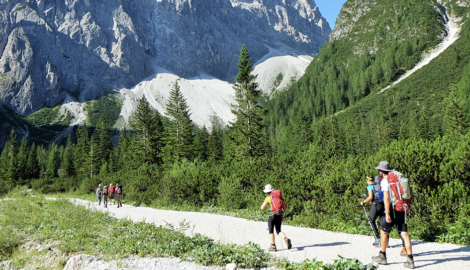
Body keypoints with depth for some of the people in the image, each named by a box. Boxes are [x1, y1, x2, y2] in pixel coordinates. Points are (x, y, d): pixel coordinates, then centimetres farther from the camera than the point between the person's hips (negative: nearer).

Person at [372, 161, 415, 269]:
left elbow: (386, 198, -18)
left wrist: (387, 214, -19)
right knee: (404, 233, 2)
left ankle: (382, 256, 19)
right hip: (401, 209, 7)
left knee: (384, 232, 9)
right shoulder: (397, 177, 13)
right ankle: (410, 260, -2)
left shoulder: (385, 181, -9)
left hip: (392, 209, -6)